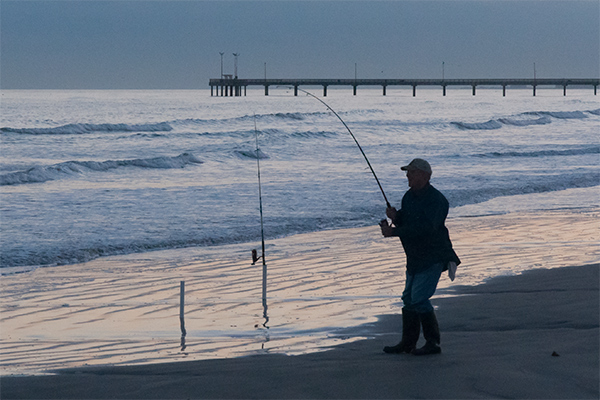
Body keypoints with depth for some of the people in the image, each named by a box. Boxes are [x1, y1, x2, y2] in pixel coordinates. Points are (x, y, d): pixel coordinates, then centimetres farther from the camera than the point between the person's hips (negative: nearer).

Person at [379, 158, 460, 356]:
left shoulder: (436, 200, -19)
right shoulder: (409, 196, 10)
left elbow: (424, 228, -29)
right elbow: (406, 223, 15)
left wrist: (393, 232, -28)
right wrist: (395, 217, -8)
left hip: (433, 257, -9)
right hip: (415, 257, 9)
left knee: (419, 298, -15)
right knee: (408, 298, 11)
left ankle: (433, 343, -6)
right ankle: (408, 343, 20)